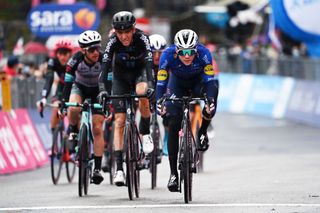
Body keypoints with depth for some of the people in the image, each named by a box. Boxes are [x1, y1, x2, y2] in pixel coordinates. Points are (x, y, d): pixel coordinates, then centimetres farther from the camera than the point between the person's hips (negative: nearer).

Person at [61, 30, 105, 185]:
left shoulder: (103, 59, -29)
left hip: (97, 91, 0)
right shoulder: (76, 59, -28)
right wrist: (63, 102, -36)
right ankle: (73, 132, -3)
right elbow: (68, 82, -27)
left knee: (97, 129, -9)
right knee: (74, 109, -35)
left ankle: (97, 169, -6)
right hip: (79, 87, 0)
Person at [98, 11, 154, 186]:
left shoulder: (141, 38, -28)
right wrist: (103, 89, -46)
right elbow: (106, 65, -32)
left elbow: (149, 62, -38)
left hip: (139, 71, -1)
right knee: (119, 121, -9)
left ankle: (145, 133, -10)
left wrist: (150, 85, -53)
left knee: (142, 93, -36)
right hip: (121, 75, 1)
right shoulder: (113, 41, -25)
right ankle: (119, 168, -10)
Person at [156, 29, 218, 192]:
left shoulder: (203, 53, -34)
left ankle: (202, 133, -4)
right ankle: (173, 173, -6)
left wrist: (210, 101, -50)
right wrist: (159, 103, -47)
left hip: (198, 81, 0)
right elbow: (161, 82, -32)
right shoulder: (168, 55, -33)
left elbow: (209, 81, -34)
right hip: (177, 82, 0)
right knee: (173, 124, -14)